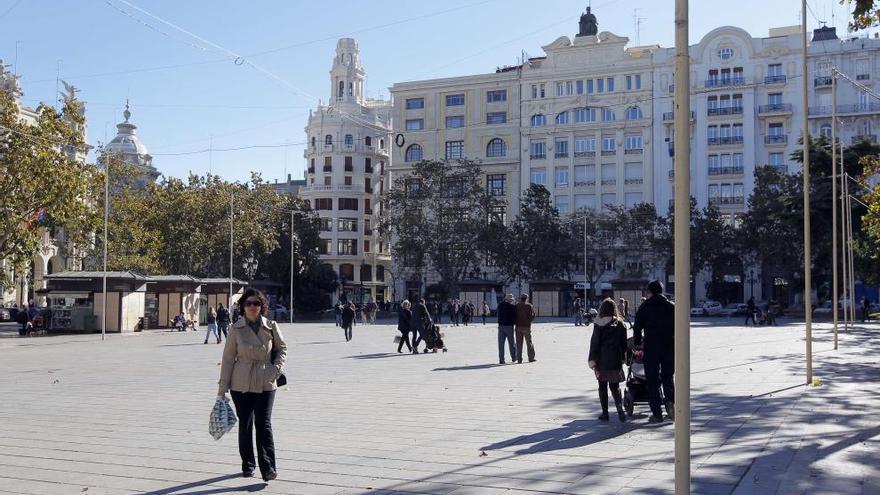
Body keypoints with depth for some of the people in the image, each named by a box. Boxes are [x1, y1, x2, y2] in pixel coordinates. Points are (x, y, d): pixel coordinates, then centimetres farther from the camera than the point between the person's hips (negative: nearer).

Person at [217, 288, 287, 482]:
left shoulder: (271, 326, -1)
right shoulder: (236, 329, -3)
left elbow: (282, 348, 12)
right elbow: (228, 358, 0)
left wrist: (277, 368, -5)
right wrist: (222, 388, 0)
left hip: (265, 384, 0)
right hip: (241, 384, 1)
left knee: (264, 424, -6)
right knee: (245, 424, 8)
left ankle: (268, 468, -3)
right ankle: (247, 465, 25)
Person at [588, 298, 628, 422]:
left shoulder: (598, 325, -8)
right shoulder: (620, 324, 1)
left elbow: (594, 342, -8)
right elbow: (624, 343, 5)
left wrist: (592, 360, -4)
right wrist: (622, 358, 15)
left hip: (602, 361, -2)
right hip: (615, 361, 2)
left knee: (602, 386, 8)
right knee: (615, 386, 11)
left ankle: (605, 413, 10)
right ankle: (620, 408, -10)